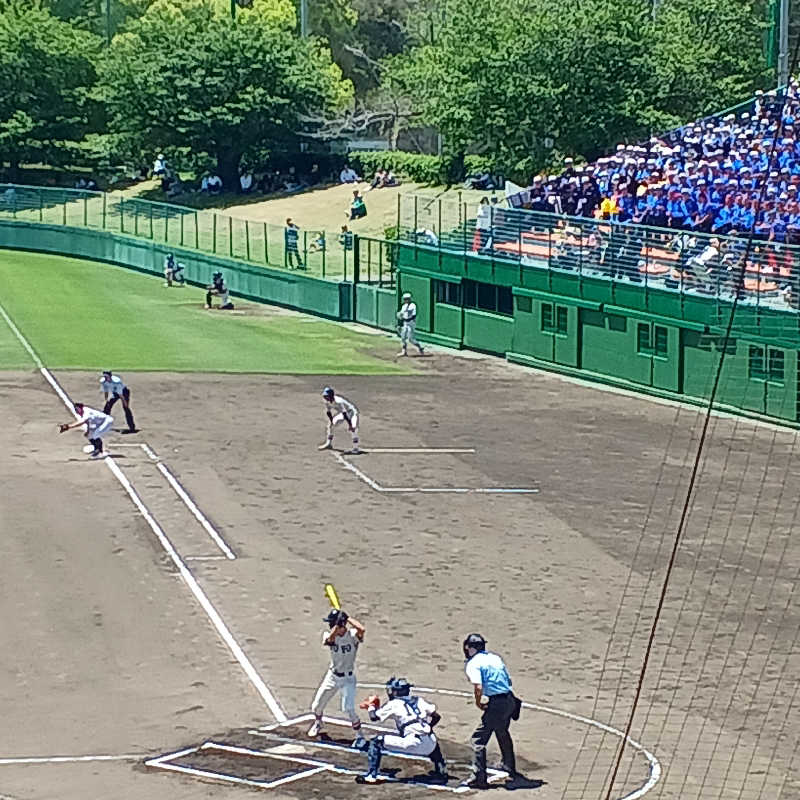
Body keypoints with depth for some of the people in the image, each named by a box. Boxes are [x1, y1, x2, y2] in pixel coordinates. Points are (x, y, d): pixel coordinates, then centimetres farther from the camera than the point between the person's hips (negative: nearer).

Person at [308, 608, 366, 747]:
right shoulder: (330, 635, -8)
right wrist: (337, 624, -38)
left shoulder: (352, 635, -17)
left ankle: (359, 736, 0)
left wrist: (347, 618, -27)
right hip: (332, 676, 4)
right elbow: (328, 640, -32)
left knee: (348, 708, -18)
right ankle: (318, 723, 45)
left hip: (348, 678, -4)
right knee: (317, 705, 12)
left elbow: (362, 629, -40)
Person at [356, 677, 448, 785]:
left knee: (377, 741, 4)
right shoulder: (418, 700, 19)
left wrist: (371, 705, 31)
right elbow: (436, 716, 17)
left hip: (412, 744, -5)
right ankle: (441, 771, 42)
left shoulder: (393, 704, 7)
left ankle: (371, 775, -2)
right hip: (429, 745, 5)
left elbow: (374, 717, 10)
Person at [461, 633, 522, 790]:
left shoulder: (473, 664, -5)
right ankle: (510, 770, 45)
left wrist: (478, 701, -2)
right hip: (510, 700, 8)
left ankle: (479, 778, -8)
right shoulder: (495, 658, 17)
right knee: (503, 734, 30)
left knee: (479, 740, -2)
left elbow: (478, 687, -20)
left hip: (496, 704, -8)